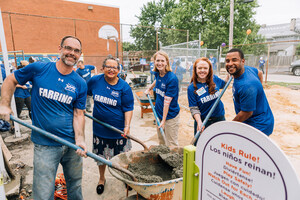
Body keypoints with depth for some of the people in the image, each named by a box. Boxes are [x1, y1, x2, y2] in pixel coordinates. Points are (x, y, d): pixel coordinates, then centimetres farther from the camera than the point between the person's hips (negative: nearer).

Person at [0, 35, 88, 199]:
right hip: (45, 145, -2)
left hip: (71, 144, 2)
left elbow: (78, 114, -3)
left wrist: (79, 139, -15)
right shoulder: (38, 69, -6)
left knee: (75, 184, 20)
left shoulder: (80, 84, -2)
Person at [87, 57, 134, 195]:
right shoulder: (95, 80, -6)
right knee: (100, 155, 19)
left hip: (118, 128, -2)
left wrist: (127, 125, -21)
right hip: (100, 127, 3)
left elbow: (128, 108, -11)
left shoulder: (124, 87, -13)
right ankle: (102, 178, 45)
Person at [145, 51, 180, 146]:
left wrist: (163, 120, -20)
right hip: (159, 113, 7)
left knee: (171, 146, 2)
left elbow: (167, 101, -22)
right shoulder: (157, 74, 1)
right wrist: (149, 88, 30)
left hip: (170, 115, -7)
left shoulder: (172, 78, -20)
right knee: (161, 143, 19)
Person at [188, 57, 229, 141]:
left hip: (220, 119, 3)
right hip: (203, 121, -3)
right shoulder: (192, 88, -12)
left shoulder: (214, 79, -2)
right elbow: (194, 108, -13)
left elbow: (224, 84, 21)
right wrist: (199, 122, -27)